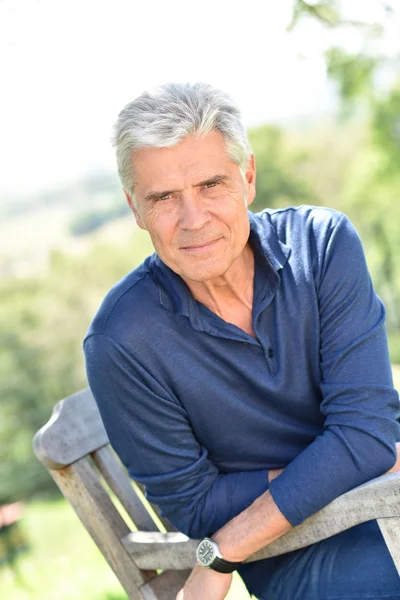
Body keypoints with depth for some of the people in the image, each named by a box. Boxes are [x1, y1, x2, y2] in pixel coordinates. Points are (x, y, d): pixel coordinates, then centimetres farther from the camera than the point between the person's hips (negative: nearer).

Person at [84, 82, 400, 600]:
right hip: (292, 552, -4)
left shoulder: (323, 243, -9)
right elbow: (194, 507, -7)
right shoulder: (122, 343, -15)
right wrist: (339, 465, -14)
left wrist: (219, 557, -17)